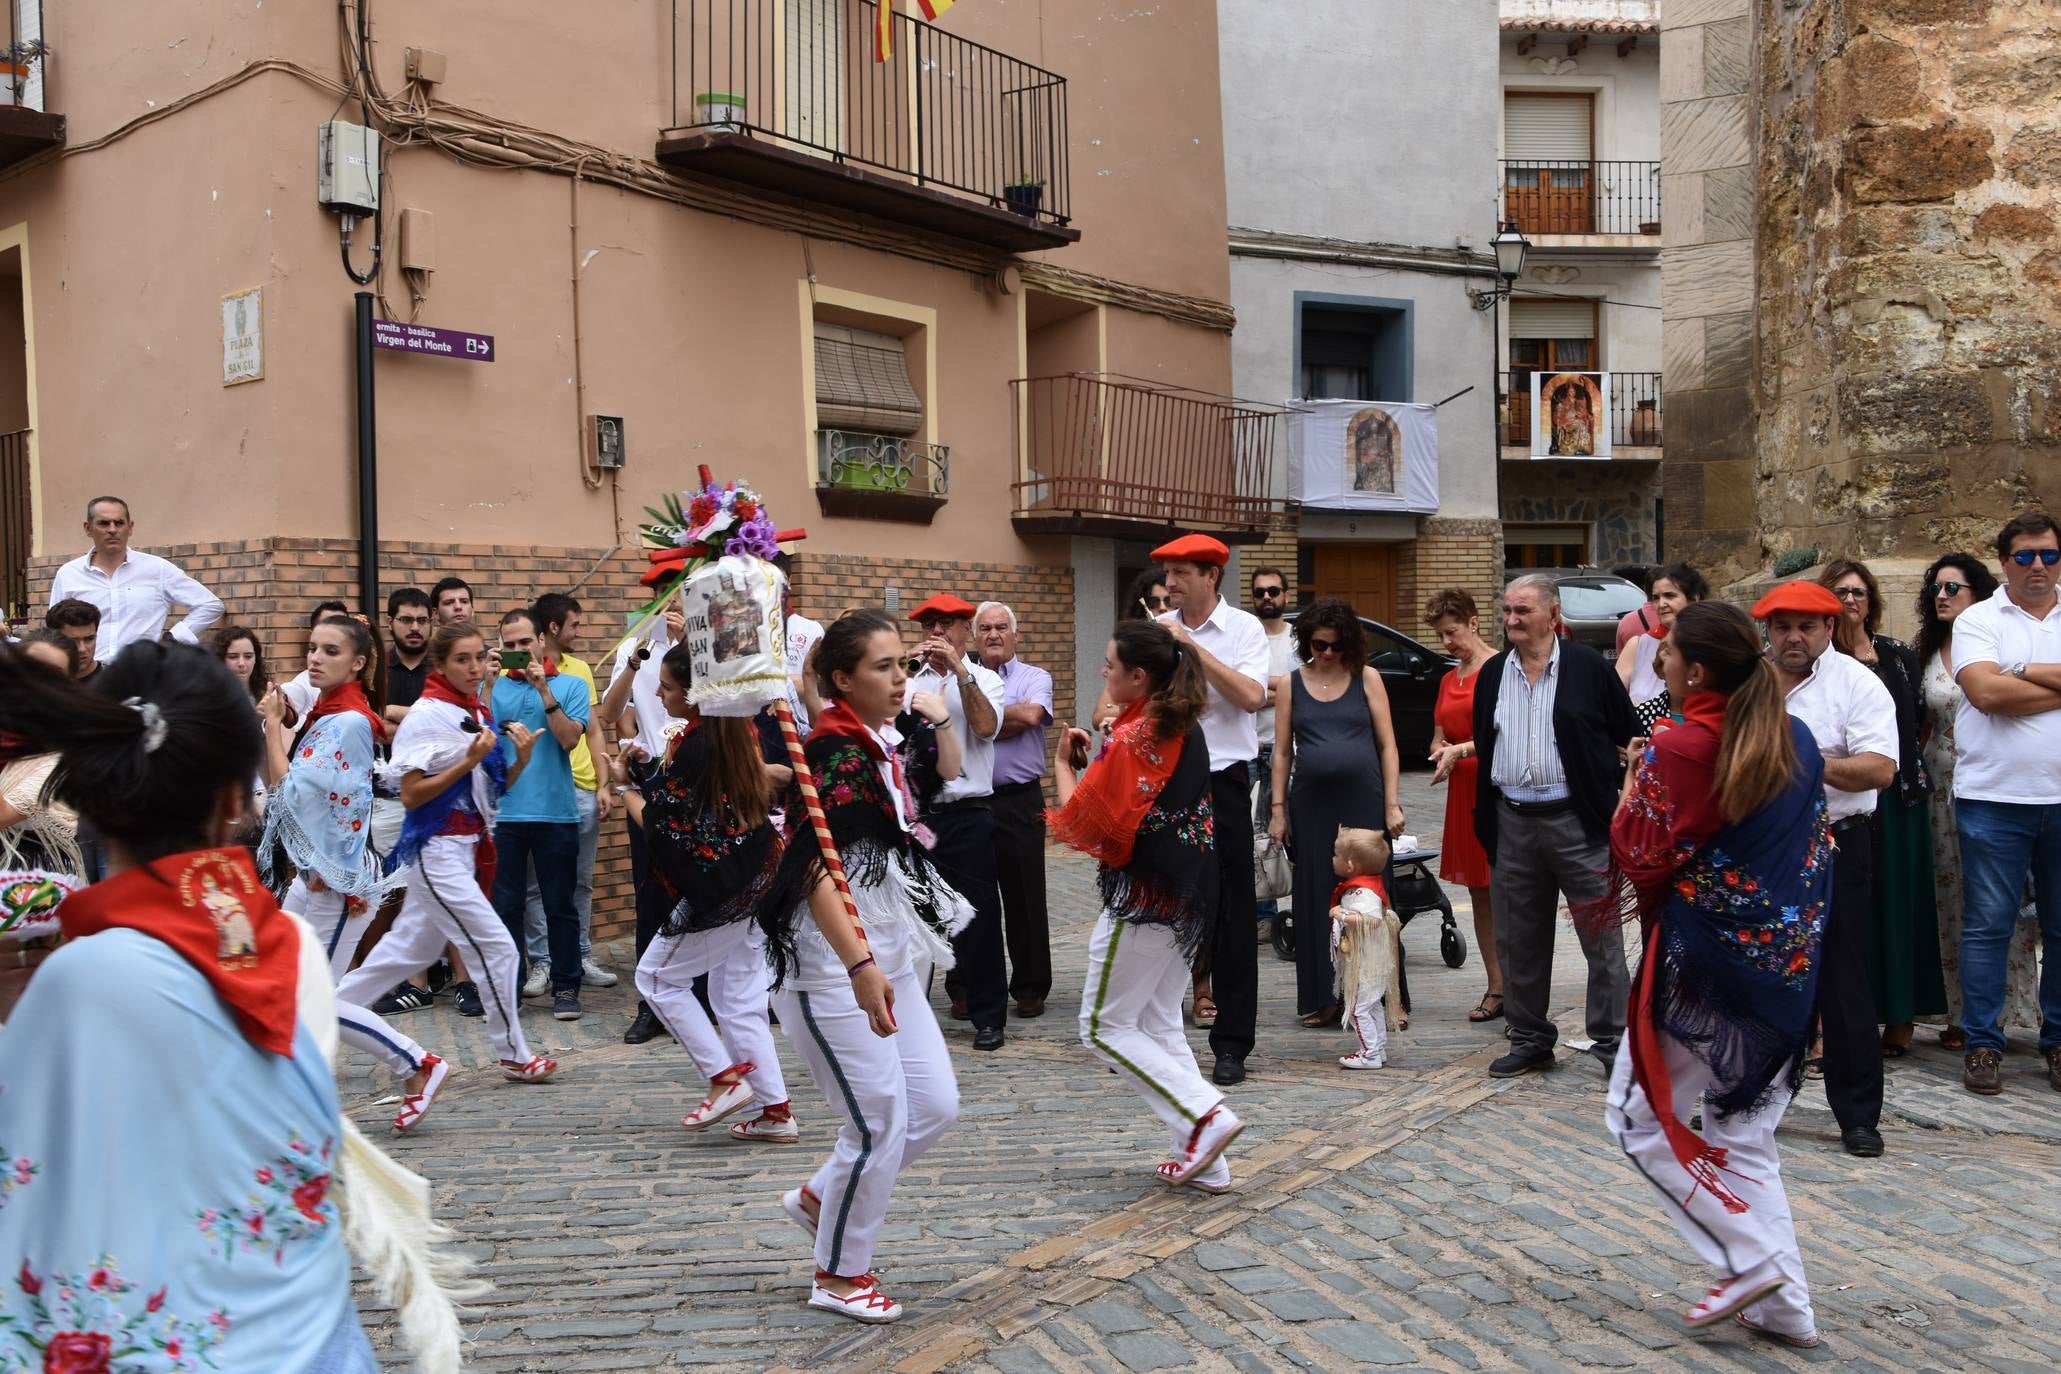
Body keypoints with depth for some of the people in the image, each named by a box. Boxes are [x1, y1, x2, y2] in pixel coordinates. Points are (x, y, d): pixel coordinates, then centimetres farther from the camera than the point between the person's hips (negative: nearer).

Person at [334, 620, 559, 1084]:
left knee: (408, 951, 16)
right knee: (497, 948, -7)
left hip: (466, 848, 8)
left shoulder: (481, 713, 8)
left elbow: (494, 788, 13)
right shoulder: (427, 715, -14)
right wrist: (468, 761, -22)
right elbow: (411, 795, -16)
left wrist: (521, 759, -5)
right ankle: (515, 1056, 6)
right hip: (437, 849, -8)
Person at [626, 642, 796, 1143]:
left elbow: (658, 823, -13)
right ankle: (776, 1111, 14)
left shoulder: (691, 745, -18)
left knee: (656, 975, 8)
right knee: (741, 997, 13)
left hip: (716, 888, -9)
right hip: (753, 878, 9)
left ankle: (724, 1076, 6)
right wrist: (651, 768, 13)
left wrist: (624, 783, 4)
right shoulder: (736, 732, 8)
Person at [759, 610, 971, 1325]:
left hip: (889, 955, 9)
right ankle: (839, 1275, 19)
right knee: (881, 1122, -2)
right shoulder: (835, 755, -17)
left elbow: (949, 772, 27)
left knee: (935, 1106, 11)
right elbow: (816, 870, -26)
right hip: (832, 965, -9)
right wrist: (860, 967, -32)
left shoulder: (887, 740, 7)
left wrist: (937, 716, 11)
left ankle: (820, 1197, 31)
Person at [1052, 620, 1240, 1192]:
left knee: (1105, 1026, 3)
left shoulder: (1131, 737, -18)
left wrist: (1063, 764, 1)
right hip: (1187, 893, 9)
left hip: (1143, 895, -9)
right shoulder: (1186, 729, 8)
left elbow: (1083, 820, -14)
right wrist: (1097, 755, 11)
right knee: (1160, 1025, 15)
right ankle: (1204, 1162, 13)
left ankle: (1206, 1116, -6)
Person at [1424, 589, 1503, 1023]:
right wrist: (1441, 753, -1)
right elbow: (1439, 738, 21)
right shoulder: (1448, 680, 19)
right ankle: (1496, 988, 13)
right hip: (1463, 791, 7)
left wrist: (1461, 749, -21)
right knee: (1478, 892, 8)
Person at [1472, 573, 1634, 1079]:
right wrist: (1485, 820, 11)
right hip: (1512, 823, 5)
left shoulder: (1589, 667, -3)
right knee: (1518, 940, 10)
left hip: (1578, 821, -4)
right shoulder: (1492, 673, 10)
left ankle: (1612, 1040, 11)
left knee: (1602, 938, 1)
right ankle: (1530, 1039, 22)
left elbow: (1629, 735, 0)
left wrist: (1624, 804, -2)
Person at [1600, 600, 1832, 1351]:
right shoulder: (1799, 740, 5)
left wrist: (1631, 789, 3)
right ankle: (1784, 1305, 16)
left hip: (1705, 964, -7)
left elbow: (1642, 861, -11)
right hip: (1788, 962, 7)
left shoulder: (1680, 749, -17)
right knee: (1745, 1136, 17)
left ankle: (1756, 1261, 3)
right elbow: (1818, 846, 13)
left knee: (1640, 1117, 9)